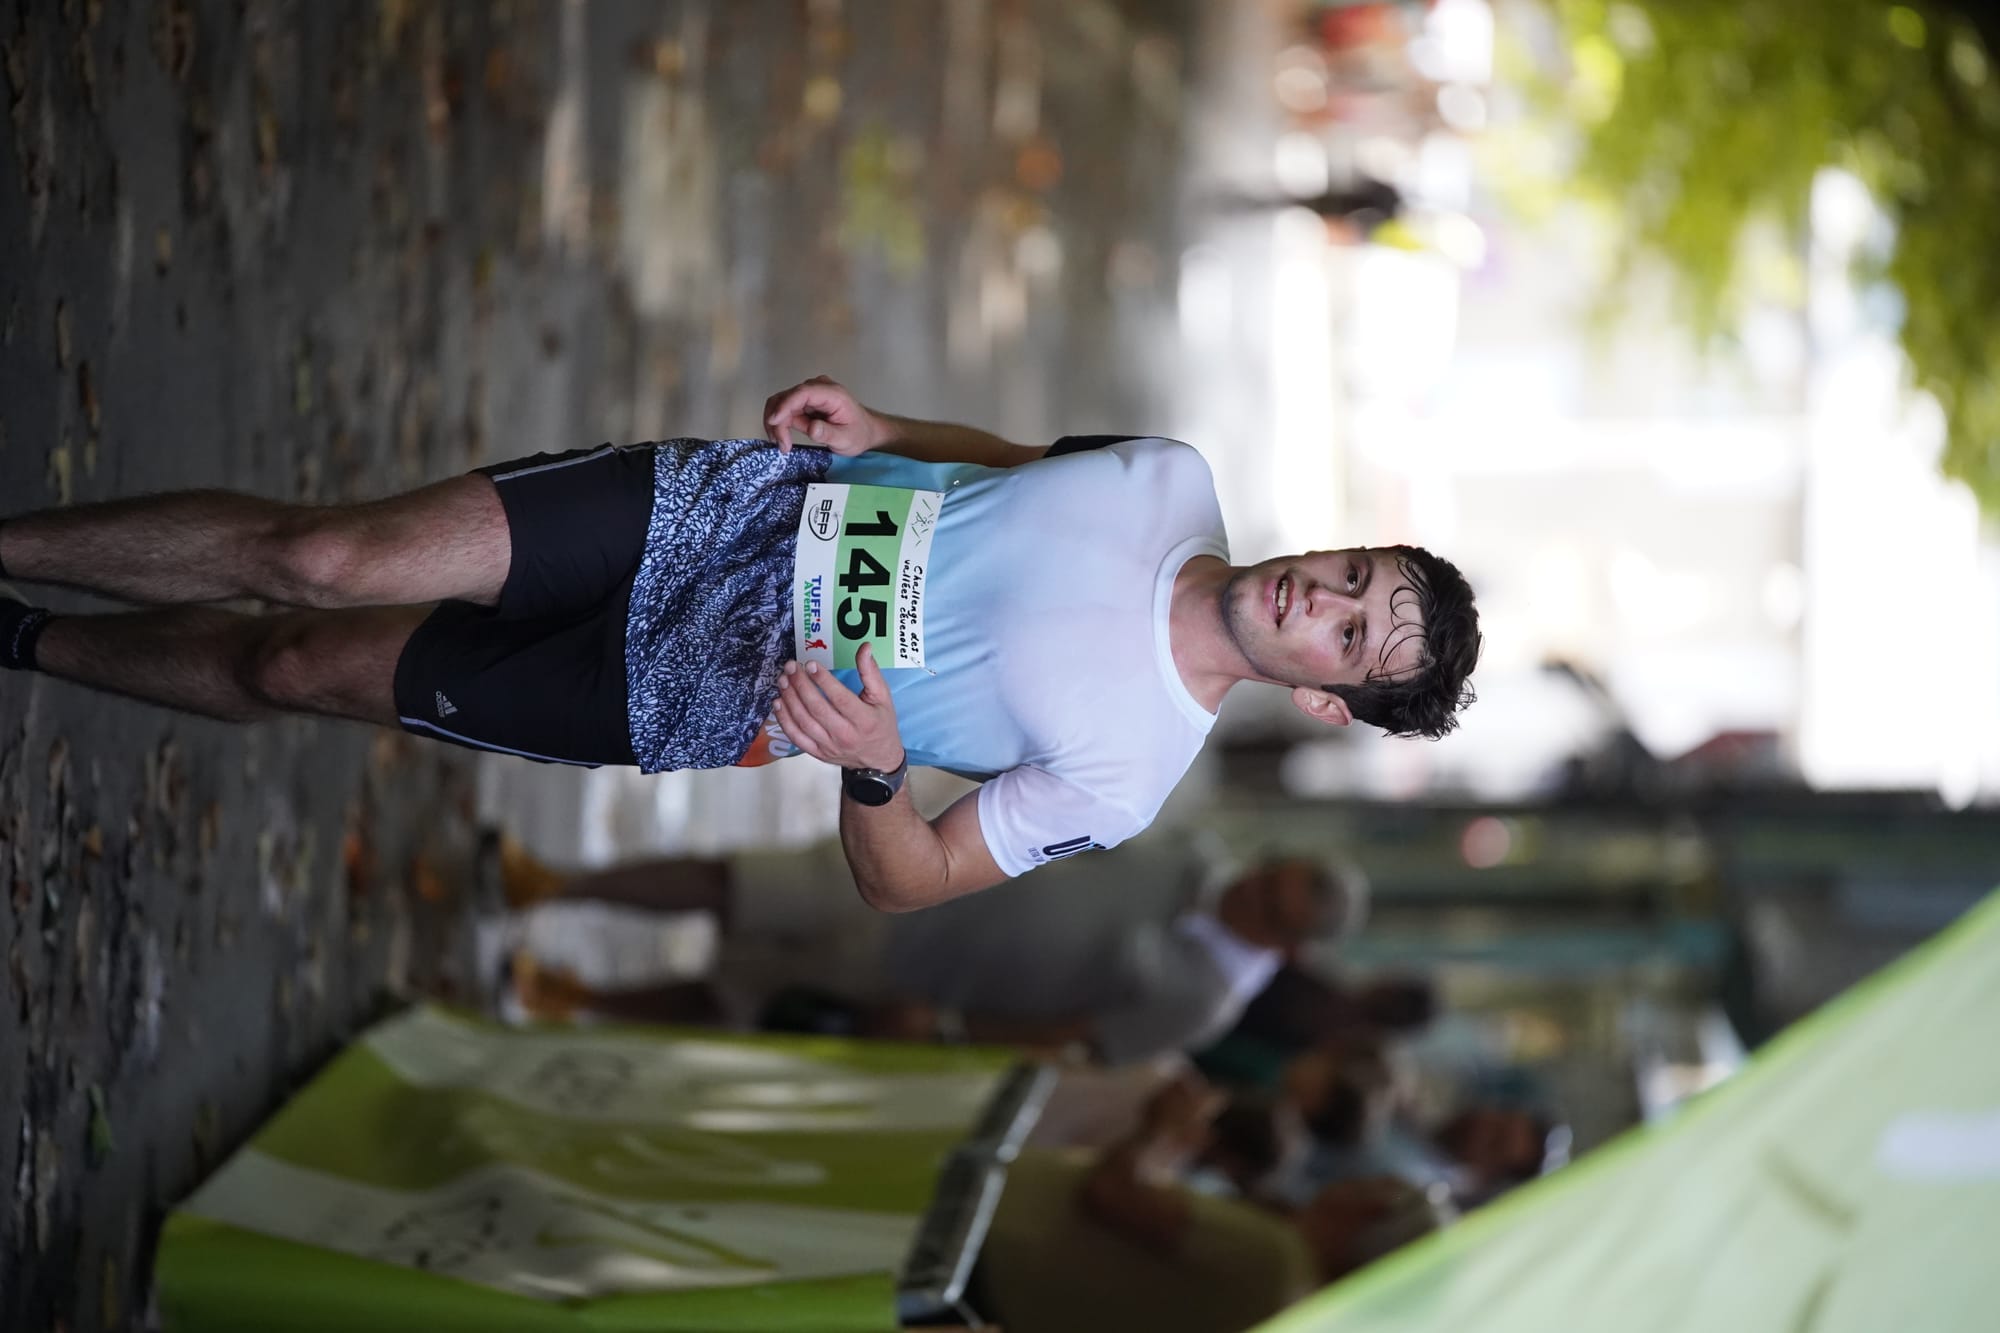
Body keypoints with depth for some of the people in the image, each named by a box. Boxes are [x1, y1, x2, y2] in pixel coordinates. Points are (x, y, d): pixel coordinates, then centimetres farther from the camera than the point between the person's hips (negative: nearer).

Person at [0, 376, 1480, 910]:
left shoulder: (1130, 770, -16)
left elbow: (906, 878, -11)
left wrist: (872, 765, -33)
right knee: (328, 558, -9)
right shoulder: (1179, 481, -2)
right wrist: (878, 426, -1)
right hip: (734, 502, 3)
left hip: (694, 700, -3)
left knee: (291, 671, -4)